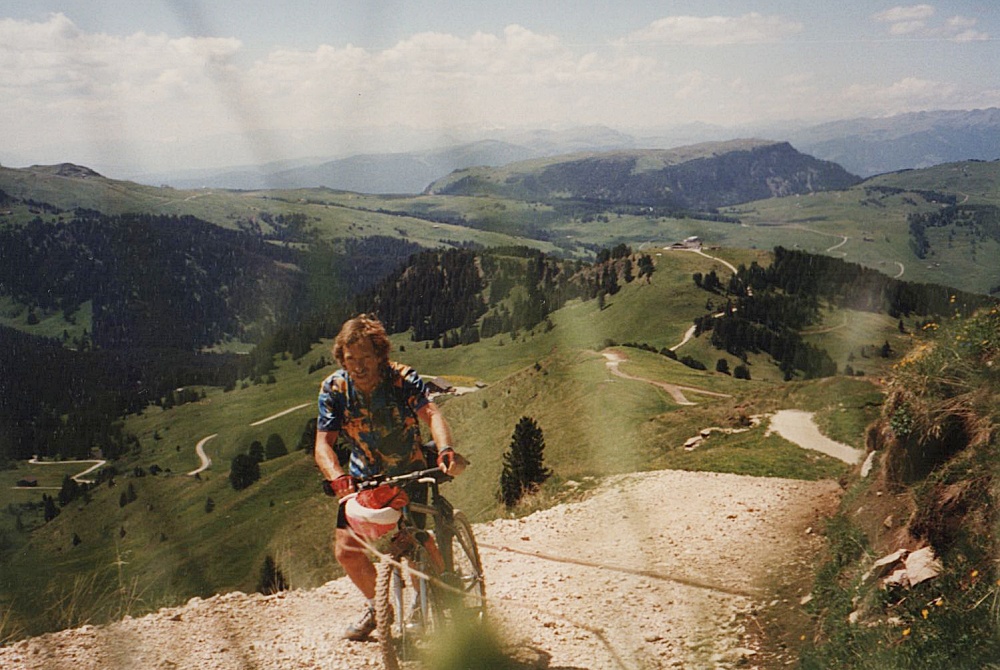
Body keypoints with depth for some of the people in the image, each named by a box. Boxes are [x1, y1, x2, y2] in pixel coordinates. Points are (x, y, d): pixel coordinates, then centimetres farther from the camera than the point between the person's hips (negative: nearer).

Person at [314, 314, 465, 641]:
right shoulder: (333, 388, -15)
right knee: (346, 551, -5)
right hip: (364, 476, 3)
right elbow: (323, 443, -20)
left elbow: (431, 413, -36)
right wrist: (337, 477, -42)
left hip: (409, 473, -3)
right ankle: (377, 605, 23)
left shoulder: (403, 378, -21)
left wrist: (446, 450, -57)